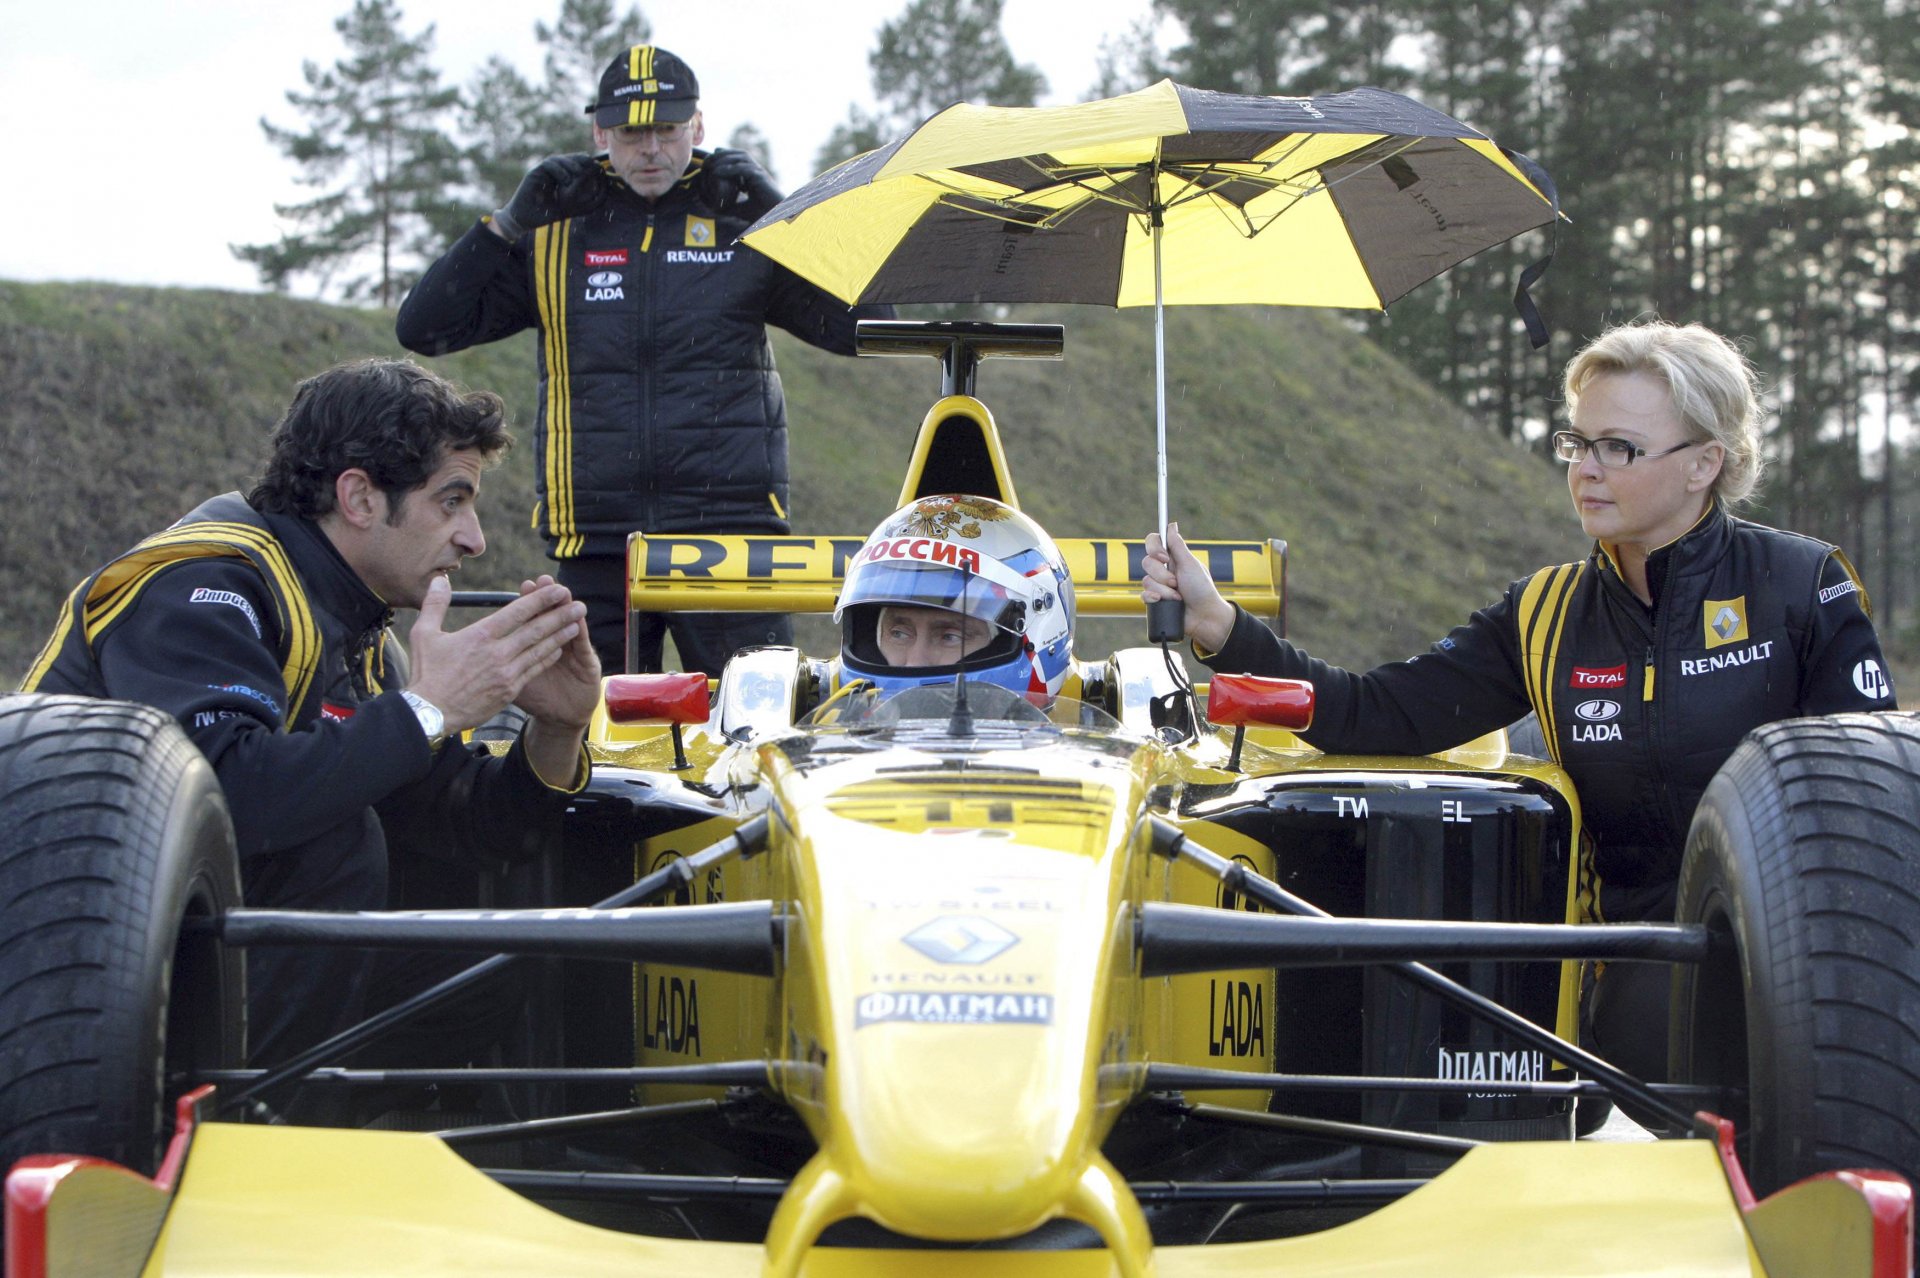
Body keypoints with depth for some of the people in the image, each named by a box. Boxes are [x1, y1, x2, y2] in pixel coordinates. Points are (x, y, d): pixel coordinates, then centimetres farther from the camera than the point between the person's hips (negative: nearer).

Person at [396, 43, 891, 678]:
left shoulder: (748, 226, 7)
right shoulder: (556, 235, 10)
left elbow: (867, 326, -1)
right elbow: (422, 329, 8)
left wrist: (782, 214, -5)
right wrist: (509, 223, 0)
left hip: (731, 535, -1)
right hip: (596, 546, 2)